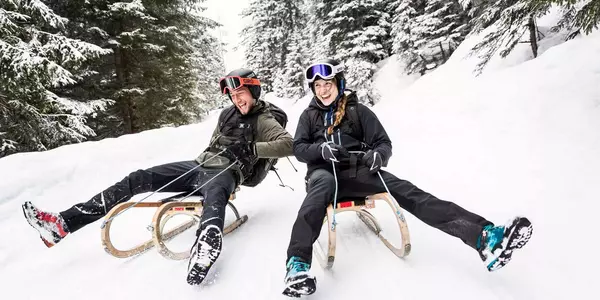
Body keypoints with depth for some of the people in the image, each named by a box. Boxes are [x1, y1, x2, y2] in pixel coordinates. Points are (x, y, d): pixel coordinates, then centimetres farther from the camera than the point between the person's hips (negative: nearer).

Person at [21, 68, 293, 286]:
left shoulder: (263, 120, -2)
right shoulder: (227, 114, 19)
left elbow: (289, 145, -16)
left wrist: (253, 149, -23)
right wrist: (200, 163, 18)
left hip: (224, 173, -7)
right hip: (199, 166, 7)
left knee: (214, 196, -45)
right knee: (138, 179, -4)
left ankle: (205, 248, -78)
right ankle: (63, 224, -7)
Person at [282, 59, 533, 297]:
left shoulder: (358, 111, 11)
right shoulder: (309, 115, 14)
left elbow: (383, 143, 8)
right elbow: (299, 149, 5)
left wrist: (378, 155, -18)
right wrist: (321, 149, -18)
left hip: (358, 172, 1)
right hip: (324, 173, 0)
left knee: (404, 190, -23)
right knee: (322, 186, -39)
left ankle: (484, 236, -36)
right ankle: (297, 263, -57)